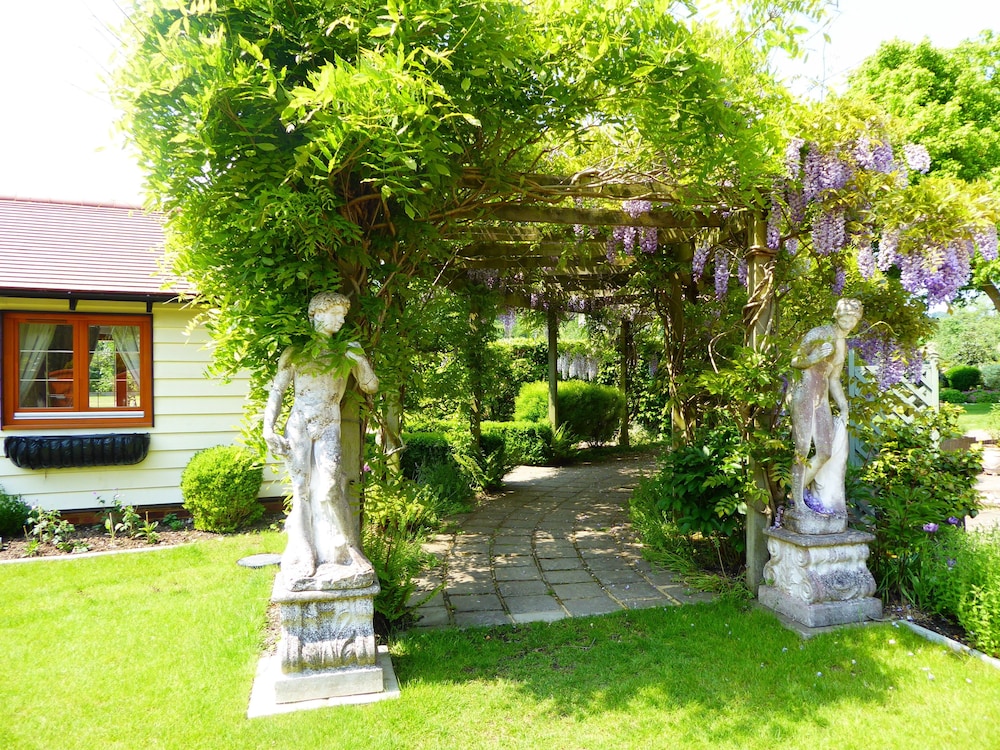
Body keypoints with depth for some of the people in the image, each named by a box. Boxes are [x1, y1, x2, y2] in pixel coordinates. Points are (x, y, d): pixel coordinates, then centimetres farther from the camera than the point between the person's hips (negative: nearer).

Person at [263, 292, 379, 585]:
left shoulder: (345, 352, 11)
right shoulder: (296, 350, 7)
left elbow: (371, 386, 9)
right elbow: (276, 390, 7)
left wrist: (361, 361, -7)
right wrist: (269, 429, -2)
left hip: (328, 428, 0)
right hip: (298, 426, 0)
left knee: (329, 488, -16)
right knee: (302, 491, -2)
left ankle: (344, 550, 1)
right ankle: (302, 559, 8)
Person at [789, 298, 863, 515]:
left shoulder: (844, 345, 20)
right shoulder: (819, 334, -3)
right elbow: (795, 361, -5)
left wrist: (844, 407, 19)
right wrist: (813, 358, -25)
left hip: (823, 399, 8)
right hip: (805, 394, -8)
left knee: (826, 452, 4)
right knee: (803, 450, -9)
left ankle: (800, 490, 18)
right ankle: (797, 501, -3)